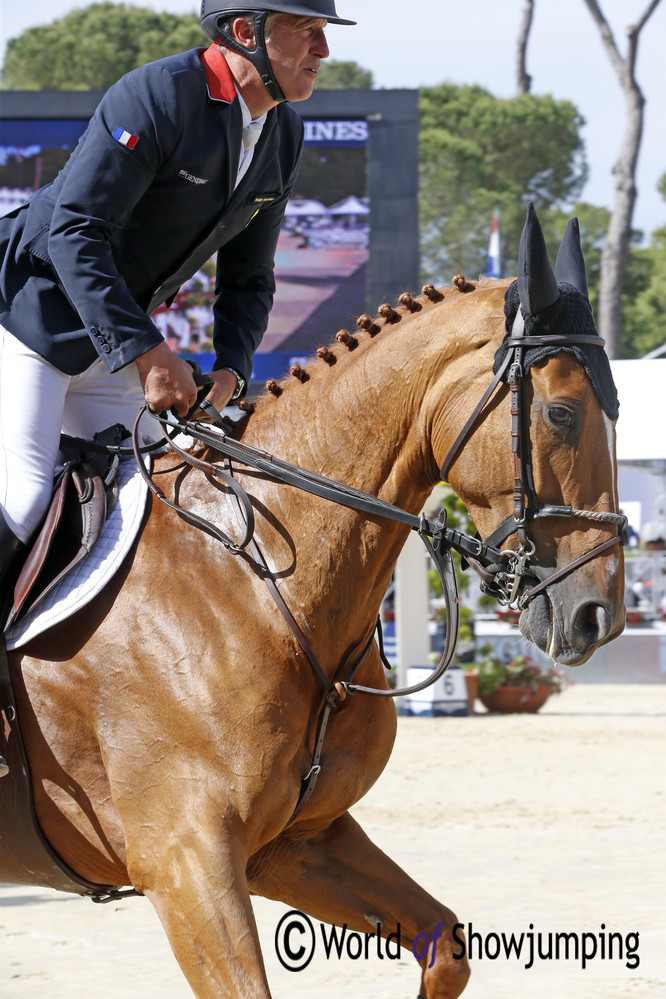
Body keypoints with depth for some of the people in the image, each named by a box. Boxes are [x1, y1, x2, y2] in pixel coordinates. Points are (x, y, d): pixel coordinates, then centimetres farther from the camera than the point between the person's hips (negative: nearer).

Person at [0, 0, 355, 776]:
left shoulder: (282, 136, 2)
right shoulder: (157, 97, -23)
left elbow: (247, 278, 11)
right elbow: (75, 230, -26)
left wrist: (232, 370, -7)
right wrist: (146, 350, -29)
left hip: (112, 339, 8)